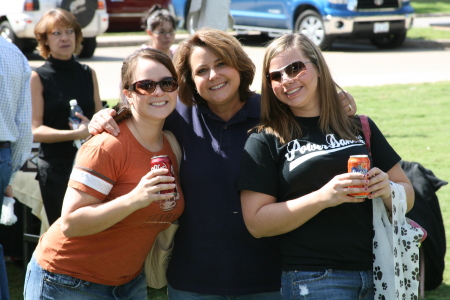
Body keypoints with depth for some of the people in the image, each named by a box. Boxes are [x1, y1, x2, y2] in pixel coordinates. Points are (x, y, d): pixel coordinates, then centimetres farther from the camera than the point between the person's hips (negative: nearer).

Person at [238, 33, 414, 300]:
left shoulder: (361, 128, 8)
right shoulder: (265, 141, -1)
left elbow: (408, 194, 13)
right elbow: (256, 222, -9)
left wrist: (388, 190, -10)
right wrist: (323, 197, -19)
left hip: (378, 275, 3)